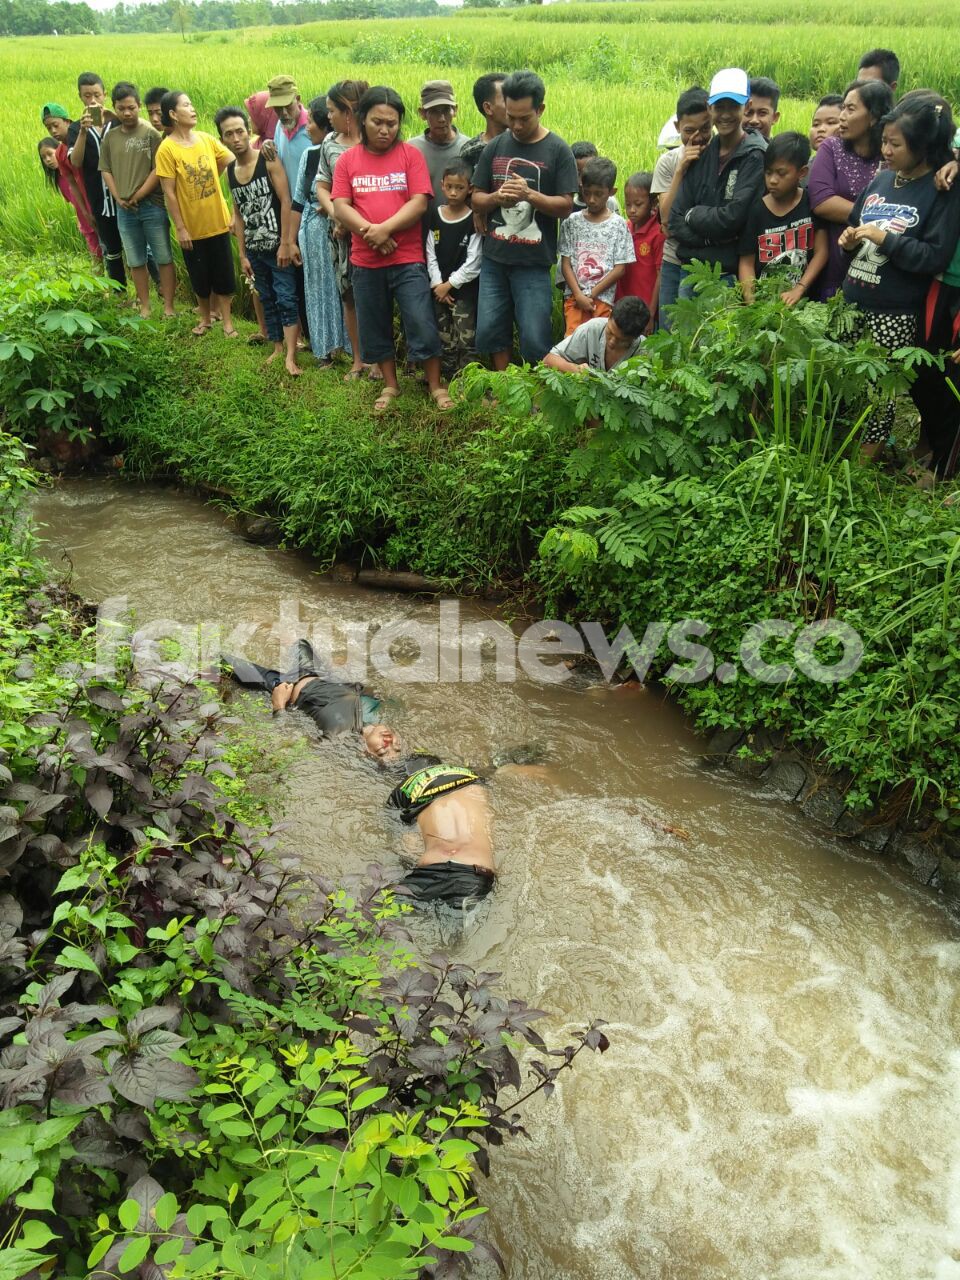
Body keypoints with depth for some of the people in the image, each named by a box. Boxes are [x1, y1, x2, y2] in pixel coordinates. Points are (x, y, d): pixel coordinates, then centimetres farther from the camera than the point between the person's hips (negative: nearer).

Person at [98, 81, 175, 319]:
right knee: (136, 261, 8)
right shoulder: (110, 137, 10)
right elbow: (106, 170, 11)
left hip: (152, 206, -4)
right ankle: (145, 308, 16)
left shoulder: (151, 134, -3)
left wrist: (138, 196, -10)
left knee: (163, 258, -1)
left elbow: (158, 170, -9)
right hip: (124, 210, 4)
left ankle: (168, 308, 5)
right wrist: (118, 198, -3)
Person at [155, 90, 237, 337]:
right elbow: (169, 193, -11)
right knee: (200, 278, 11)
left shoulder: (207, 139, -1)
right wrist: (180, 228, -13)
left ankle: (227, 321, 18)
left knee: (223, 276, 7)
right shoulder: (167, 149, -11)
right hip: (192, 227, -2)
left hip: (218, 222, 3)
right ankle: (205, 319, 30)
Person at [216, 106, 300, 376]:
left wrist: (285, 243, -17)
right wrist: (242, 255, 11)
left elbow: (285, 200, -12)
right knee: (267, 300, 12)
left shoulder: (268, 160, -8)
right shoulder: (230, 170, 8)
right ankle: (278, 349, 22)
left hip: (277, 246, -6)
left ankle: (290, 357, -11)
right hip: (254, 250, 6)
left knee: (286, 300, -8)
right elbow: (238, 214, 13)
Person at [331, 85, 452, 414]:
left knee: (422, 324, -5)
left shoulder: (411, 154, 0)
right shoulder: (347, 159, 5)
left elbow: (420, 203, -9)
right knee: (375, 327, 11)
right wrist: (369, 231, -17)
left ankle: (436, 386, 10)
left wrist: (385, 228, -19)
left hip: (408, 259, -3)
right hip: (365, 262, 3)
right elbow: (340, 207, -2)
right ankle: (390, 386, 26)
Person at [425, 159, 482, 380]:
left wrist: (450, 284, -11)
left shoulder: (473, 221, -6)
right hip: (440, 289, 4)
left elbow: (473, 262, -9)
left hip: (464, 289, -4)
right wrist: (438, 285, -5)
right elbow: (430, 255, 5)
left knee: (466, 341, -5)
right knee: (444, 341, 10)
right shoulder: (435, 217, 5)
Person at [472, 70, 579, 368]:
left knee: (534, 337, -4)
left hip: (533, 262, -4)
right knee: (490, 330, 6)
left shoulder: (558, 151, -1)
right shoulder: (495, 147, 9)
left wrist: (530, 195, -19)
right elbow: (476, 199, 11)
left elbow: (566, 207, -5)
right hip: (494, 258, 4)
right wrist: (497, 197, -11)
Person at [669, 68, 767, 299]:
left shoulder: (754, 157, -6)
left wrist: (693, 215, -2)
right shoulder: (701, 155, 10)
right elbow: (676, 221, 3)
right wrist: (713, 237, -11)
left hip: (730, 274, -5)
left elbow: (734, 217, -17)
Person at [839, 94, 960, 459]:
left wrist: (885, 239, -19)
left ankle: (865, 458, 15)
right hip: (853, 300, 6)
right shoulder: (882, 178, 10)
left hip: (895, 313, -5)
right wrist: (850, 240, 0)